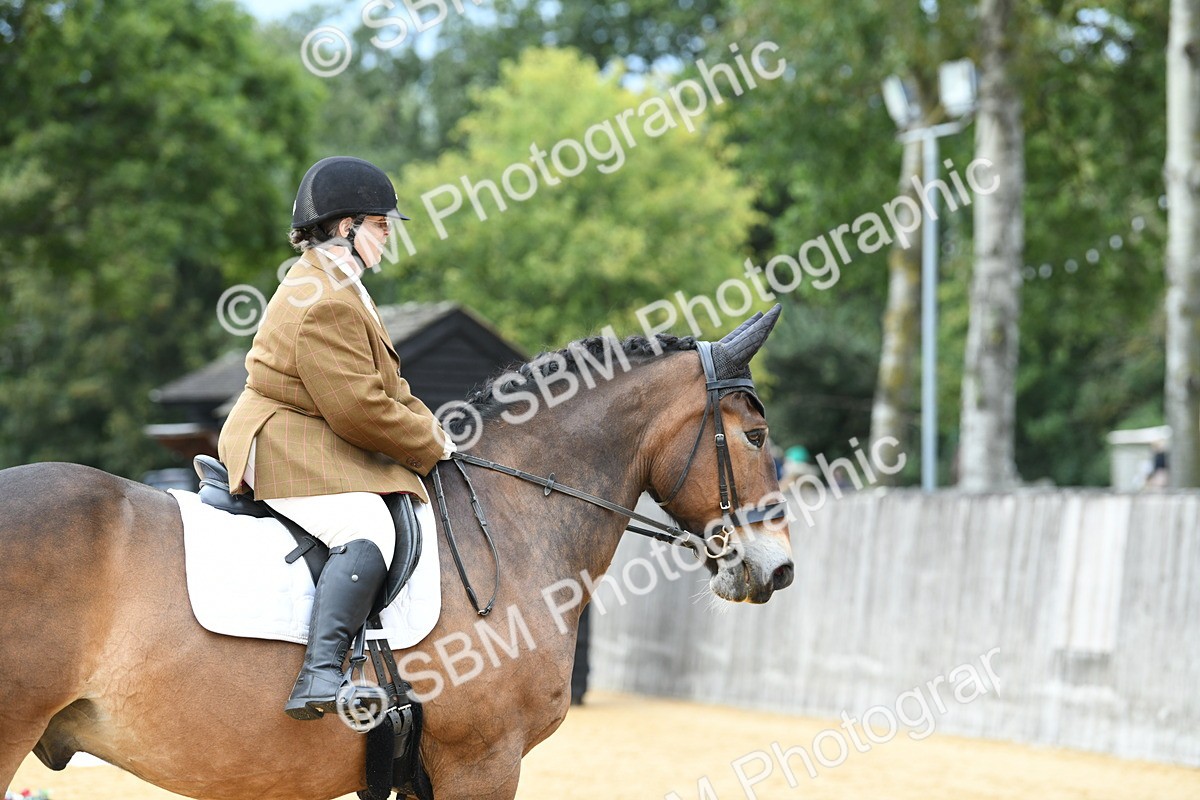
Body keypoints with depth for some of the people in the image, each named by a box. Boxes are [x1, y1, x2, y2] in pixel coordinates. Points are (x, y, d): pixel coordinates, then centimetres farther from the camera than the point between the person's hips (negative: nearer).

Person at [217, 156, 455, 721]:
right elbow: (361, 409, -23)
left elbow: (386, 386, 22)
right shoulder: (323, 304, -20)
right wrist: (430, 447, -10)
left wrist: (428, 428, 7)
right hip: (286, 449, -12)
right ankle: (319, 675, -42)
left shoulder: (334, 288, 18)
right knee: (366, 529, -33)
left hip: (321, 447, 12)